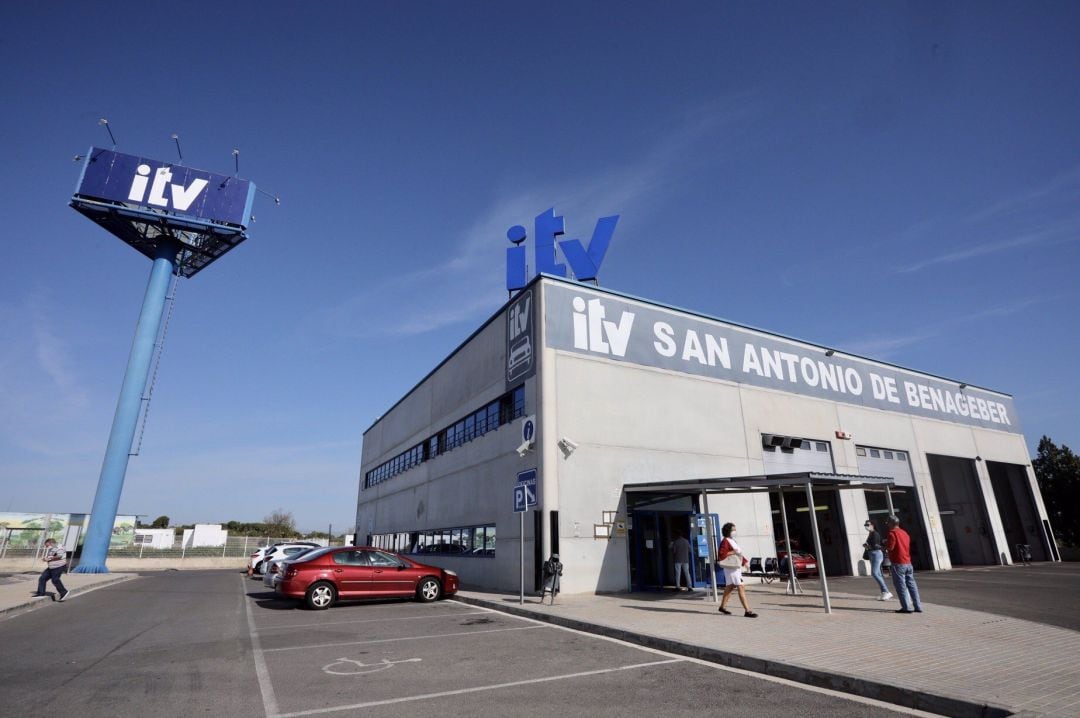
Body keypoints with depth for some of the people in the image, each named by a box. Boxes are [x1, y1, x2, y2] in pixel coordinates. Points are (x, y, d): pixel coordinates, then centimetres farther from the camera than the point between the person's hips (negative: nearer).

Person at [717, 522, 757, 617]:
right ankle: (747, 611, -11)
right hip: (731, 568, -10)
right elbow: (721, 555, -24)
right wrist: (732, 552, -26)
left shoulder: (732, 541, 15)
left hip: (737, 567, 10)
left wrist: (744, 561, 13)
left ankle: (723, 606, 27)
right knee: (741, 588, -12)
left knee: (730, 587, 17)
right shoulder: (725, 541, -15)